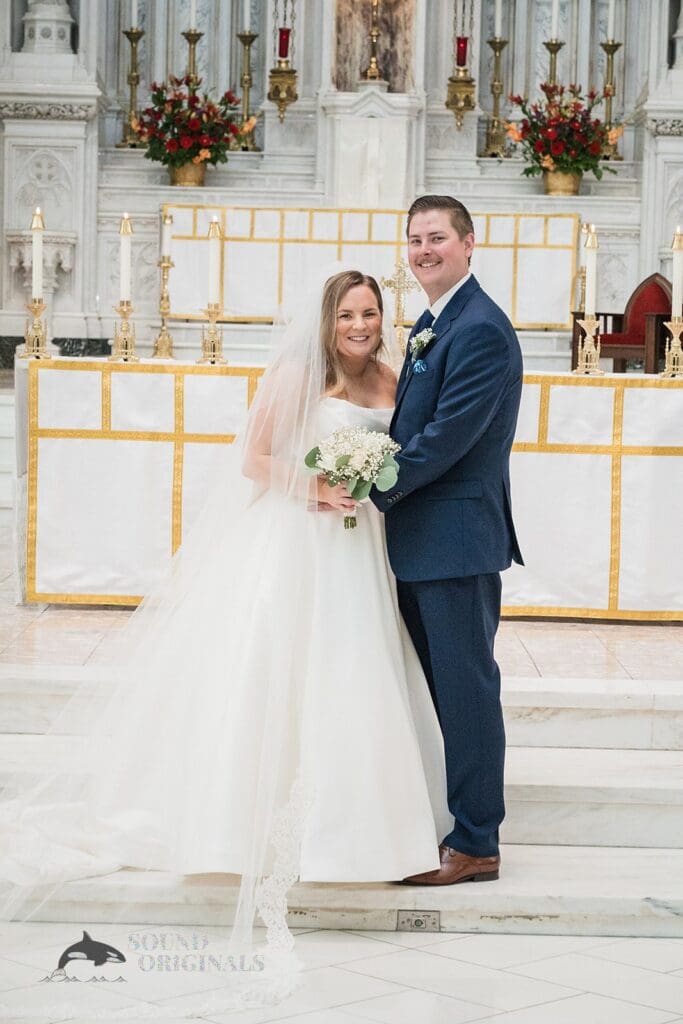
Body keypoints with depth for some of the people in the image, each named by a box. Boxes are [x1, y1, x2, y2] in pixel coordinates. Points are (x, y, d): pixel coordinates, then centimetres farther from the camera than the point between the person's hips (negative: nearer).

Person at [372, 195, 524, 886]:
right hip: (420, 540, 10)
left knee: (465, 687, -2)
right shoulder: (430, 324, 15)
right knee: (434, 685, 16)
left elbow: (449, 435, -22)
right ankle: (434, 822, 26)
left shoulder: (481, 329, -17)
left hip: (457, 539, -10)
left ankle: (475, 845, 6)